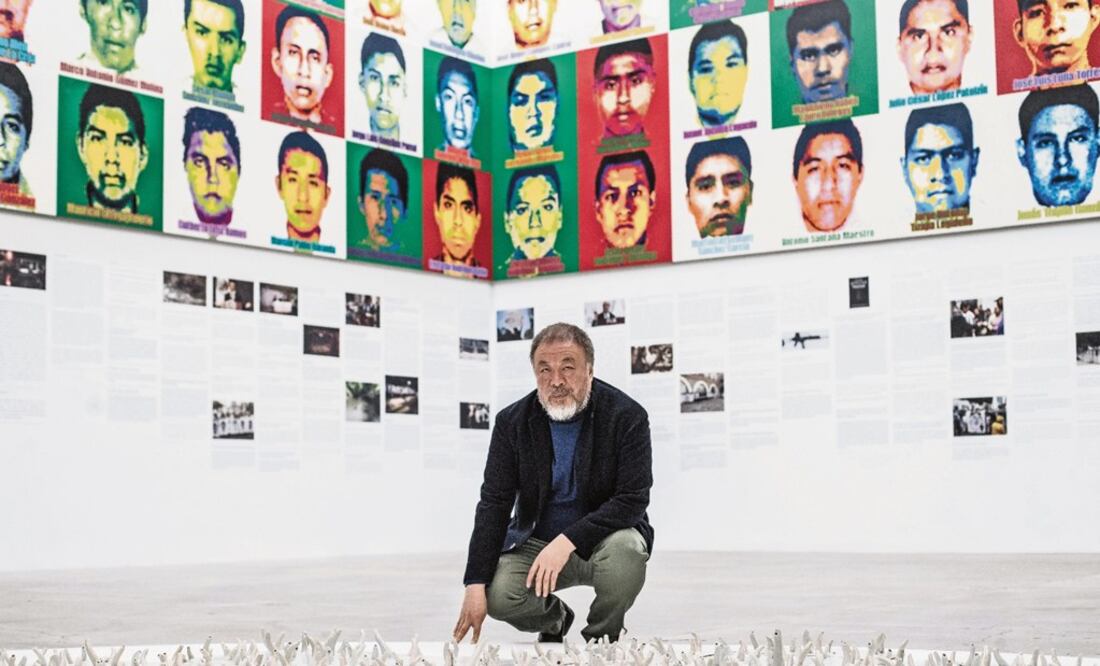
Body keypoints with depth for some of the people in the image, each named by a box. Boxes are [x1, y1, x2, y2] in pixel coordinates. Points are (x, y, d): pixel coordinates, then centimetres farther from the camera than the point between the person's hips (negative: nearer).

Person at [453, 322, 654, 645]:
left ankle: (602, 637, -4)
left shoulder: (627, 416, -15)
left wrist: (567, 542, -32)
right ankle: (555, 619, 15)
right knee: (498, 595, -23)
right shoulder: (512, 422, -6)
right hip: (536, 541, 3)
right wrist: (476, 584, -16)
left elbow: (633, 500, -20)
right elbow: (494, 503, -7)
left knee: (626, 548, -36)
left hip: (601, 538, -2)